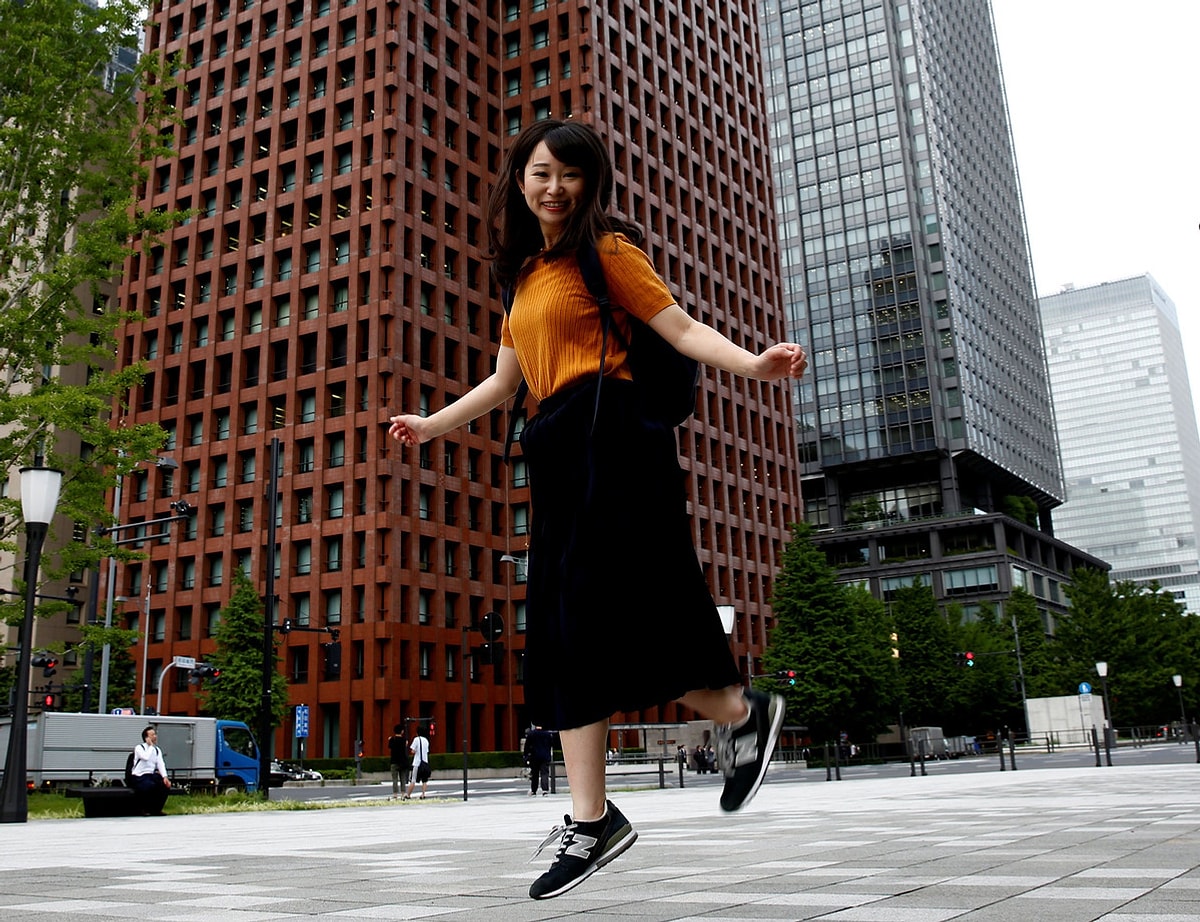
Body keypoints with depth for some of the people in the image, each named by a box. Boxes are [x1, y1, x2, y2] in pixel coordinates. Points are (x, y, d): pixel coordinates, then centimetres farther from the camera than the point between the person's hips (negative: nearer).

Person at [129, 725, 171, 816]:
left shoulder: (157, 750, 13)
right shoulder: (139, 747, -6)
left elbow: (161, 764, 1)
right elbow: (146, 757, -27)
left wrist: (165, 777, -16)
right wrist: (151, 746, -13)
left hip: (152, 775, 6)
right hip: (139, 777, -6)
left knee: (166, 784, -22)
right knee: (151, 785, -36)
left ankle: (157, 810, -4)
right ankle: (146, 810, -12)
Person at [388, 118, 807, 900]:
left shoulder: (605, 248, 4)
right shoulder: (526, 272, 25)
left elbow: (680, 328, -6)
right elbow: (505, 380, 32)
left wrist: (752, 364, -23)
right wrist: (433, 427, 37)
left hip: (608, 432, -8)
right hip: (559, 451, 8)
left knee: (603, 607, -14)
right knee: (566, 625, 1)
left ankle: (742, 716, 9)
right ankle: (591, 816, 1)